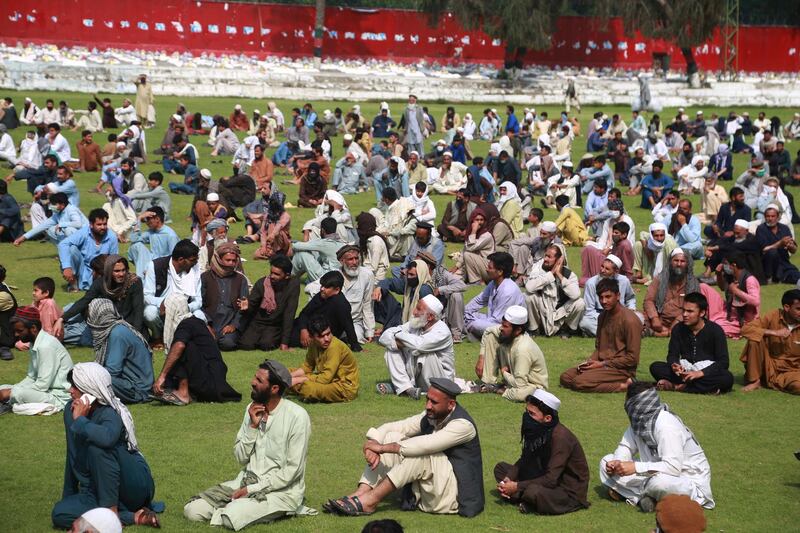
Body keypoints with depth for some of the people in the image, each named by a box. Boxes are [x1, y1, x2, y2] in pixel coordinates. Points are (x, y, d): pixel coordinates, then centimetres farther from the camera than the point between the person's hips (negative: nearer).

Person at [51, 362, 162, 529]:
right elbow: (72, 456, 13)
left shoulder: (110, 414, -20)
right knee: (59, 514, -17)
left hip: (134, 484, -7)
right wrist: (68, 496, 16)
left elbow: (107, 437, -45)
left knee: (97, 447, -31)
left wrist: (80, 420, -28)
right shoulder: (70, 410, 2)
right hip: (97, 490, 7)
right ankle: (131, 517, -17)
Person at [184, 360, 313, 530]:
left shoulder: (297, 416, -15)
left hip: (282, 490, -6)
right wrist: (252, 426, -11)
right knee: (192, 510, -11)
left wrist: (252, 490, -16)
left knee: (231, 518, -31)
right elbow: (241, 458, 4)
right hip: (247, 480, 6)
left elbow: (292, 470, -16)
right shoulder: (252, 409, 5)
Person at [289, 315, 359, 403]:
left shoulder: (335, 347, -27)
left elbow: (325, 378, -28)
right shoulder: (314, 344, -3)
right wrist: (290, 376, -8)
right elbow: (307, 367, 10)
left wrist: (298, 380, -24)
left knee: (307, 388, -30)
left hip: (345, 388, -8)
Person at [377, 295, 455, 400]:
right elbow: (384, 337, -3)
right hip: (415, 376, 7)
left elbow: (419, 345, -40)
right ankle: (406, 388, -23)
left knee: (427, 354, -34)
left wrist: (398, 334, -21)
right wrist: (396, 342, -27)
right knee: (391, 348, -9)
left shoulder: (442, 331, -22)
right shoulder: (414, 324, -3)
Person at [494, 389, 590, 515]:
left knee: (533, 491, -39)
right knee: (500, 468, 5)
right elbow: (523, 460, 9)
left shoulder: (560, 437, -27)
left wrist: (517, 487, -23)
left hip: (569, 493, -9)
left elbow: (551, 480, -29)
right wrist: (508, 479, -9)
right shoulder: (535, 430, -3)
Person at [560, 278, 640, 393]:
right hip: (602, 363, 9)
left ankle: (623, 385, -14)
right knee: (565, 378, -5)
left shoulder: (630, 320, -16)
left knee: (579, 382, -25)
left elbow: (632, 358, -16)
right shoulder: (603, 316, 11)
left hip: (621, 369, -9)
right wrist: (589, 361, -1)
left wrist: (603, 364, -14)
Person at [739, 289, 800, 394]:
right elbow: (745, 329, -19)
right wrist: (774, 332, -25)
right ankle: (754, 381, -10)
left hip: (791, 370, 0)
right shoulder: (773, 316, -9)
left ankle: (773, 381, -3)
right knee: (755, 339, -24)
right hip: (769, 366, 0)